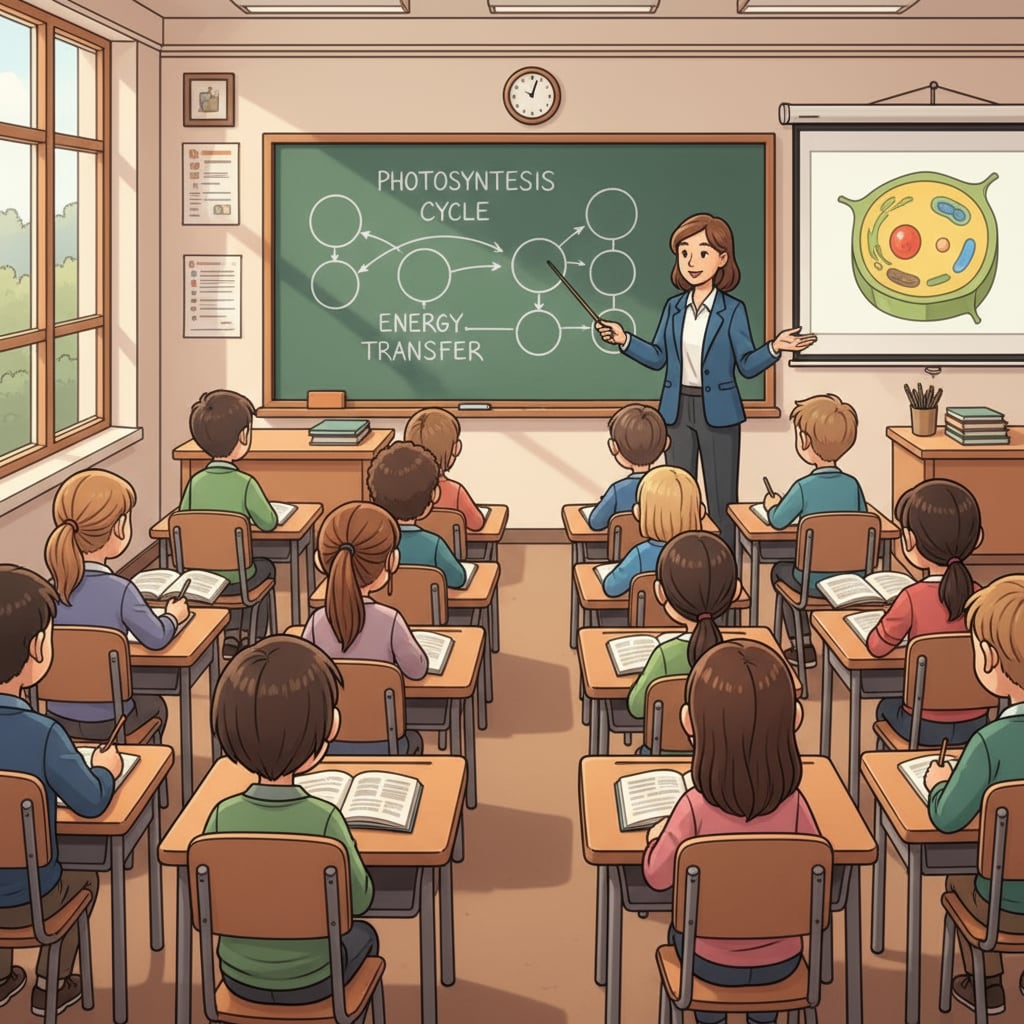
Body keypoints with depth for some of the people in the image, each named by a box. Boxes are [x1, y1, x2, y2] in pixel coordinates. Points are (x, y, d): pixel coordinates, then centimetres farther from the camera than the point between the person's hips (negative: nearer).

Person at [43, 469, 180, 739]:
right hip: (106, 721, -4)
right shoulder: (120, 591, -22)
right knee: (154, 705, 30)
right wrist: (173, 615, 16)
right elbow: (157, 638, -6)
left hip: (57, 716, 4)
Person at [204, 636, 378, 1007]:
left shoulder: (223, 817, -20)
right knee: (361, 935, 31)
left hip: (240, 977, 2)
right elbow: (359, 900, -12)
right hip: (311, 979, -2)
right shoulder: (324, 820, -27)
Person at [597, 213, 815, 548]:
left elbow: (748, 365, -7)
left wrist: (775, 347, -23)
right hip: (678, 409, 4)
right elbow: (658, 357, 9)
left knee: (721, 496, 1)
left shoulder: (733, 310, -7)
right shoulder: (673, 307, 5)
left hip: (717, 411, -4)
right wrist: (624, 340, 0)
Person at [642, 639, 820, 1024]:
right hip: (780, 962, 2)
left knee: (680, 931, 32)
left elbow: (658, 876, -11)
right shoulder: (793, 805, -20)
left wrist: (656, 834, 9)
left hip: (712, 963, -2)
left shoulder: (695, 808, -26)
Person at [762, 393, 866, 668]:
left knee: (780, 570, 28)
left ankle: (802, 648, 26)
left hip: (815, 583, -4)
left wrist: (772, 505, 19)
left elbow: (779, 521, -4)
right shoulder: (852, 484, -4)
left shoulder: (803, 487, -15)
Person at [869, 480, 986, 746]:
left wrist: (894, 621, 13)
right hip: (974, 725, 3)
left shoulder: (912, 598, -19)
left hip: (925, 726, -3)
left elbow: (877, 647, -8)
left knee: (887, 706, 30)